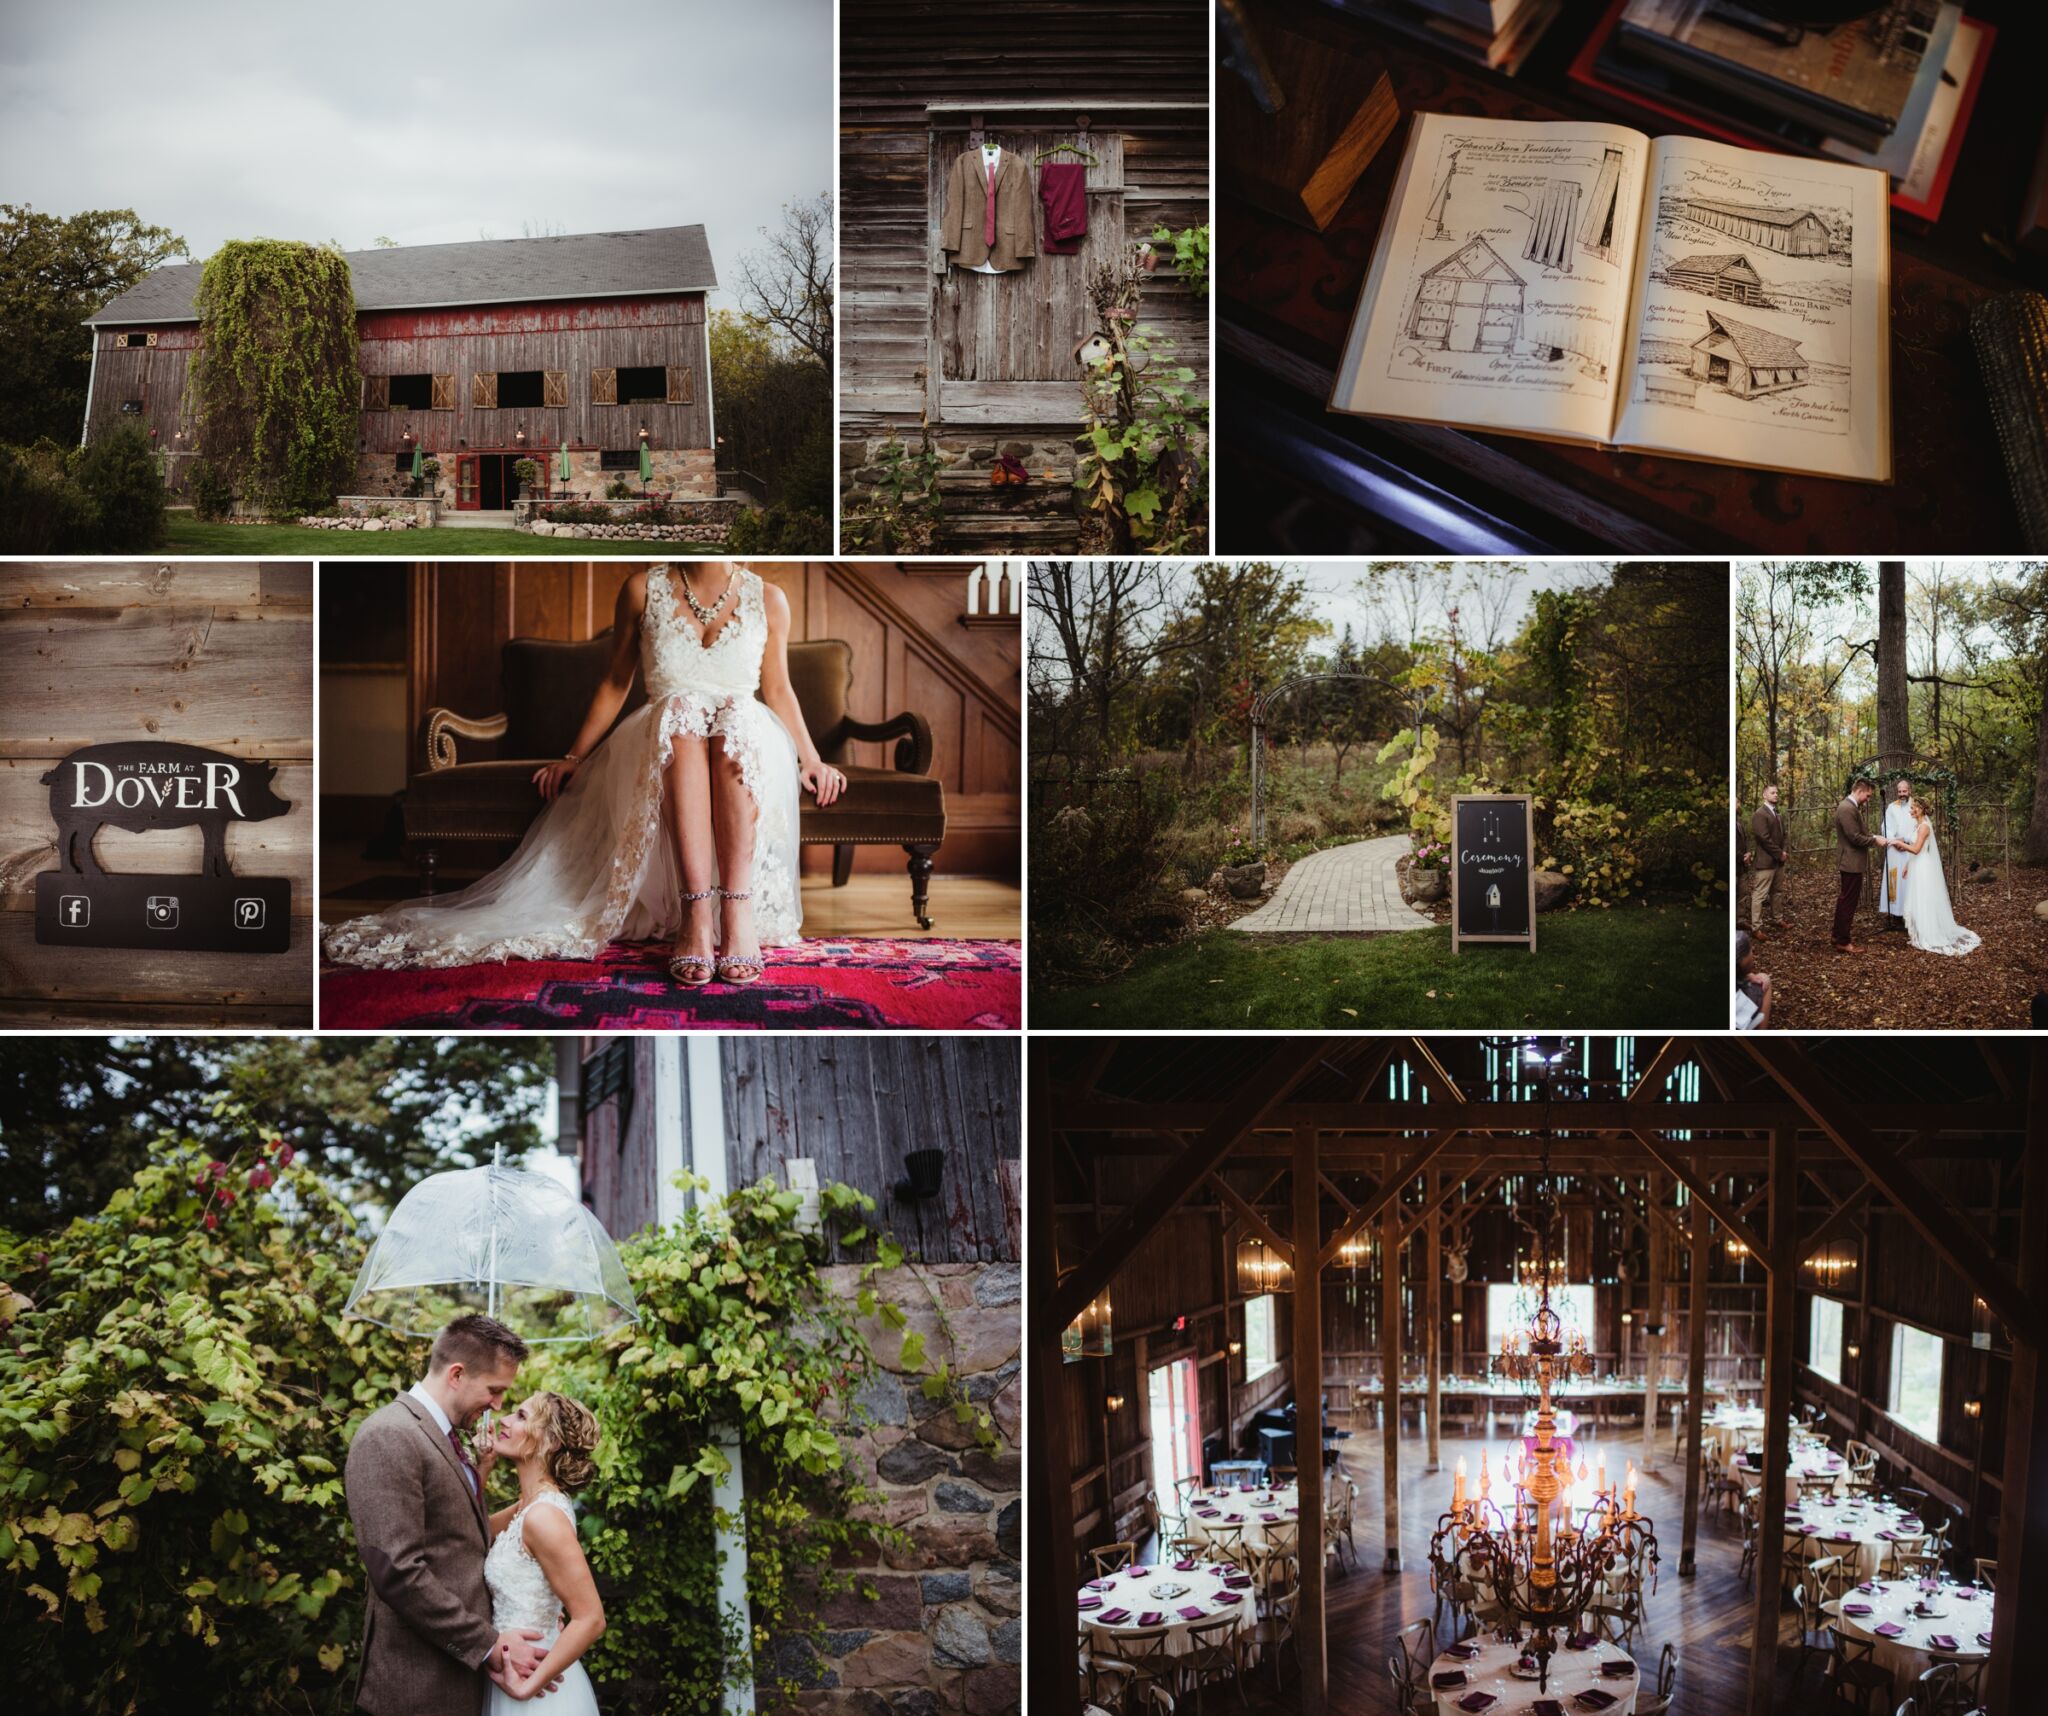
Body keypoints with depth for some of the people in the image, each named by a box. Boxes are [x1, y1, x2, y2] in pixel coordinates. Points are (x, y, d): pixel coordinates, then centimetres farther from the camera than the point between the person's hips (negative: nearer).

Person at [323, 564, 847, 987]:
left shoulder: (767, 599, 9)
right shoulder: (643, 589, 7)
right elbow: (616, 682, 14)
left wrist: (811, 758, 5)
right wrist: (573, 757, 10)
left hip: (749, 743, 0)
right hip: (663, 740, 0)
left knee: (737, 713, -37)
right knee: (681, 708, -38)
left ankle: (737, 909, -47)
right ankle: (696, 910, -47)